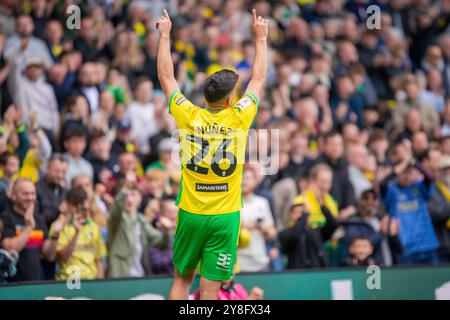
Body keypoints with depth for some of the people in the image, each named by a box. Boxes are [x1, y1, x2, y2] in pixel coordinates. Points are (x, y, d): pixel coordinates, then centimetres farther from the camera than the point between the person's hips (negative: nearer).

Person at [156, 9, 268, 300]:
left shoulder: (189, 116, -4)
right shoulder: (238, 118, -7)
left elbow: (166, 76, 10)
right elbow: (259, 79, 8)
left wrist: (165, 36, 20)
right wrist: (261, 38, 20)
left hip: (190, 213, 2)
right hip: (224, 217, -2)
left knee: (182, 280, 16)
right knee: (210, 290, -3)